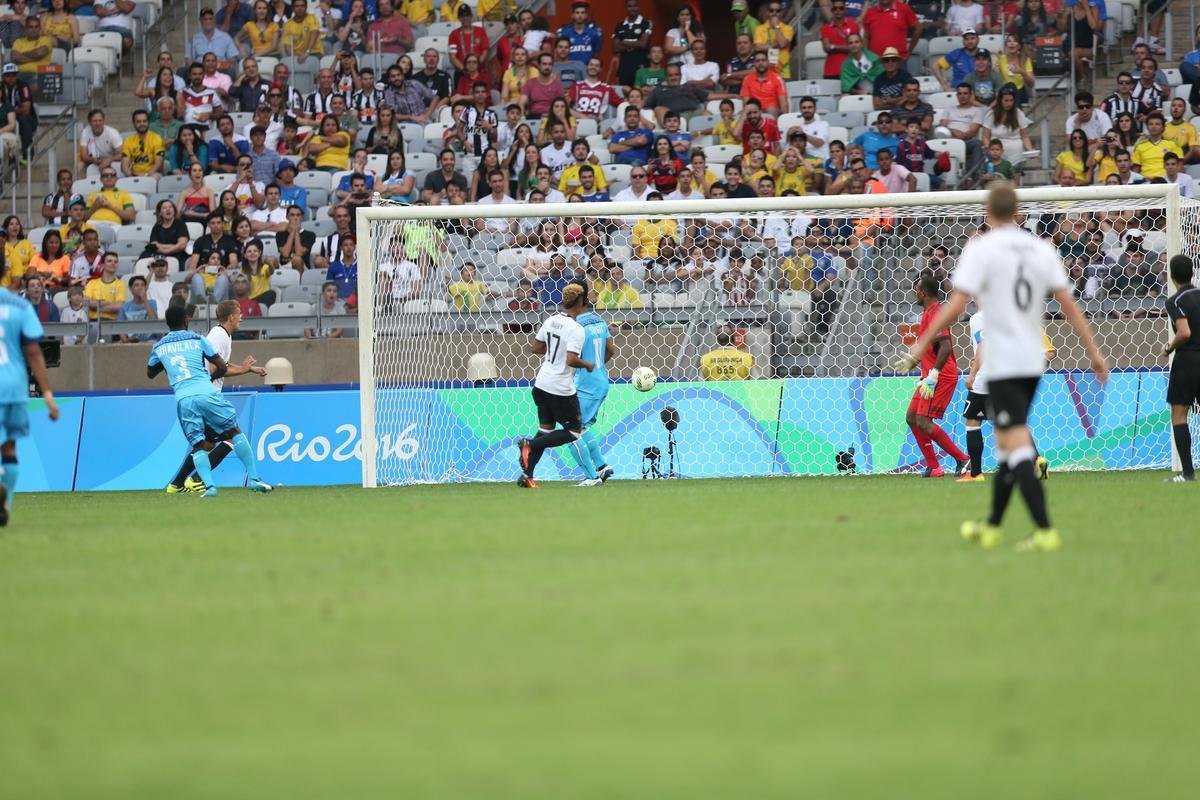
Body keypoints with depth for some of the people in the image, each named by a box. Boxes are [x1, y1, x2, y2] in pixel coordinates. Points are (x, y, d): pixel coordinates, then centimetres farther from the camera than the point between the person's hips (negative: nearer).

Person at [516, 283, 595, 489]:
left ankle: (526, 476, 11)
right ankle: (530, 445, -9)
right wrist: (587, 365, -7)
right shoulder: (576, 329, -18)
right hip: (562, 389, -8)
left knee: (546, 429, 16)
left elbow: (534, 348, 12)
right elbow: (571, 360, -26)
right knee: (574, 431, 6)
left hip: (542, 384, 8)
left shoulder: (551, 321, 4)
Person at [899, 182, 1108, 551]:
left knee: (1018, 448, -11)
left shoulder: (981, 248, -7)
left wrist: (922, 344, -7)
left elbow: (957, 305, -13)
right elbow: (1068, 303, 4)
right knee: (1006, 444, 19)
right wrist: (1094, 352, 7)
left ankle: (1045, 530, -22)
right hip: (1033, 361, 6)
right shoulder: (1042, 249, 8)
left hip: (1002, 364, -6)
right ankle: (991, 527, 29)